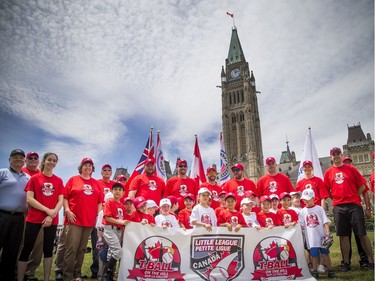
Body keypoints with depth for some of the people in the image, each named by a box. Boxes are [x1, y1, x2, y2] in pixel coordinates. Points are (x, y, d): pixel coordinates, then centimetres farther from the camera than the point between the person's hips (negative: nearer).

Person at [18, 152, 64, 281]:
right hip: (34, 219, -2)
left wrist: (51, 215, -12)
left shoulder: (59, 180, 7)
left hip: (52, 220, 2)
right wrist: (48, 210, -13)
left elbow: (61, 200, 3)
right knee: (27, 248, 0)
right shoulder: (34, 178, 2)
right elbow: (29, 199, -6)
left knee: (48, 249, 8)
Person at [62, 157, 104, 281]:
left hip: (90, 221, 4)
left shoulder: (96, 183, 12)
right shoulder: (73, 180, 4)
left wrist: (98, 215, 5)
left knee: (82, 249, 11)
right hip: (74, 219, -3)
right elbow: (65, 196, -1)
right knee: (71, 249, -5)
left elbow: (100, 201, 12)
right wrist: (67, 210, -11)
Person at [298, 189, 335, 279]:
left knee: (325, 253, 5)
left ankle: (330, 270, 17)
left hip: (322, 236, -1)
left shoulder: (319, 209, -2)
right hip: (311, 238, 1)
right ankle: (315, 271, 14)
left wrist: (328, 233, -12)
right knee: (314, 254, 4)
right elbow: (300, 226, 6)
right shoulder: (302, 211, 4)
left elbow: (325, 222, -5)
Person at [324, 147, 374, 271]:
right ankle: (346, 262, 14)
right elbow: (326, 190, 11)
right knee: (343, 235, 6)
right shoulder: (328, 172, 8)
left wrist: (354, 197, -1)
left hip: (354, 205, -1)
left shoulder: (351, 169, 5)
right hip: (338, 207, 1)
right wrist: (336, 198, 1)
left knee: (362, 234, 1)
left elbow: (361, 185, 5)